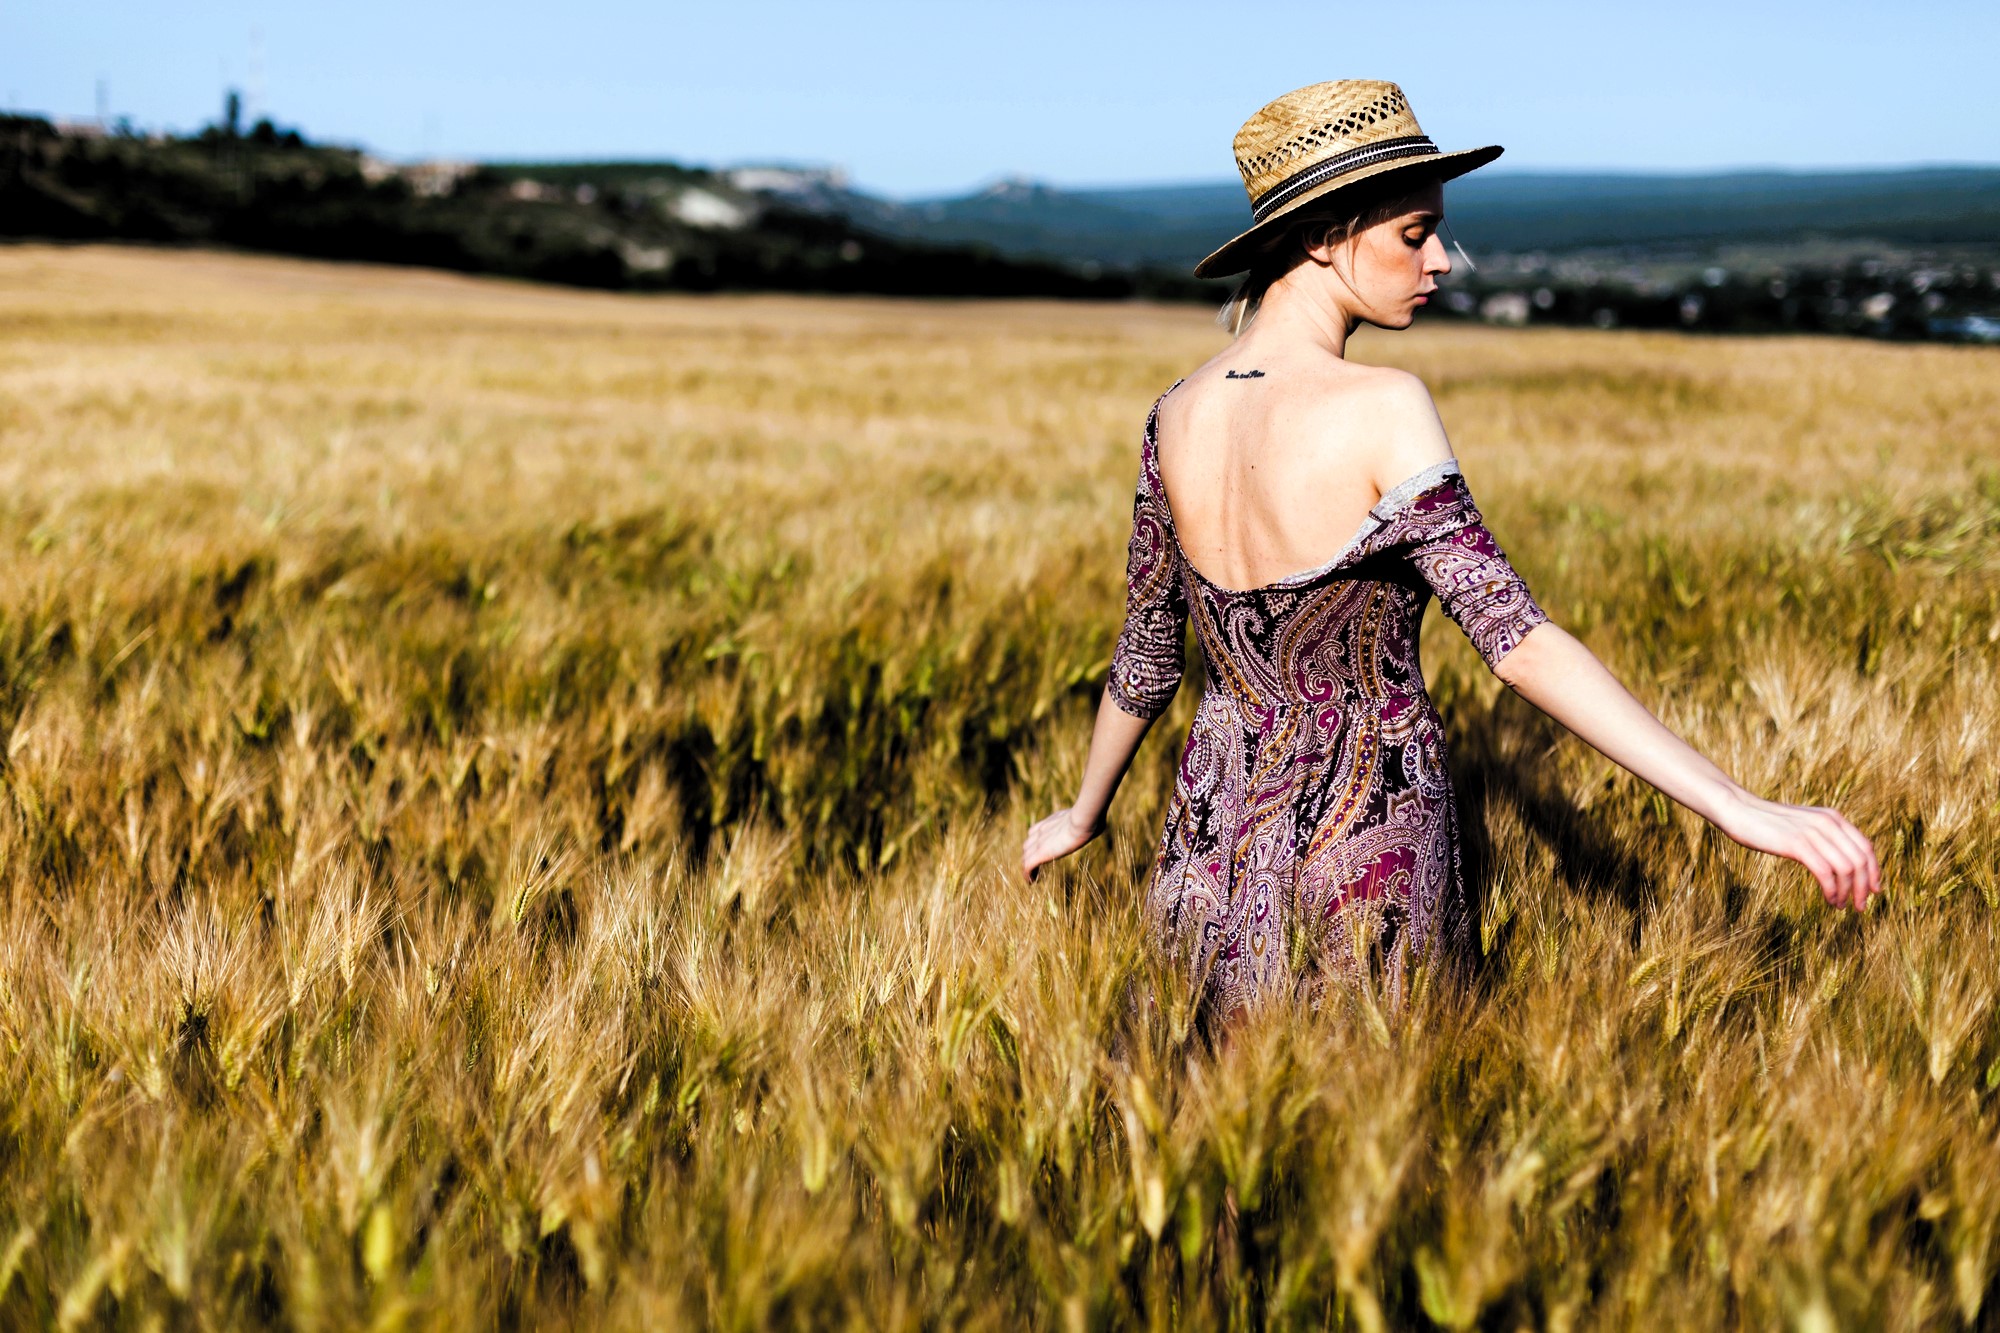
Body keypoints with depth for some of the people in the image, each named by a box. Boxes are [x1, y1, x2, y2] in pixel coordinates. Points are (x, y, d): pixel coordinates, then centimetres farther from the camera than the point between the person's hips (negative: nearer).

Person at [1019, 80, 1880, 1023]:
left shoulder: (1178, 416, -1)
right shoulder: (1379, 412, -19)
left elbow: (1144, 661, 9)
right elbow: (1517, 639, -26)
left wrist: (1082, 817, 26)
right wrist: (1738, 808, -29)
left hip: (1214, 848, 6)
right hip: (1364, 855, -6)